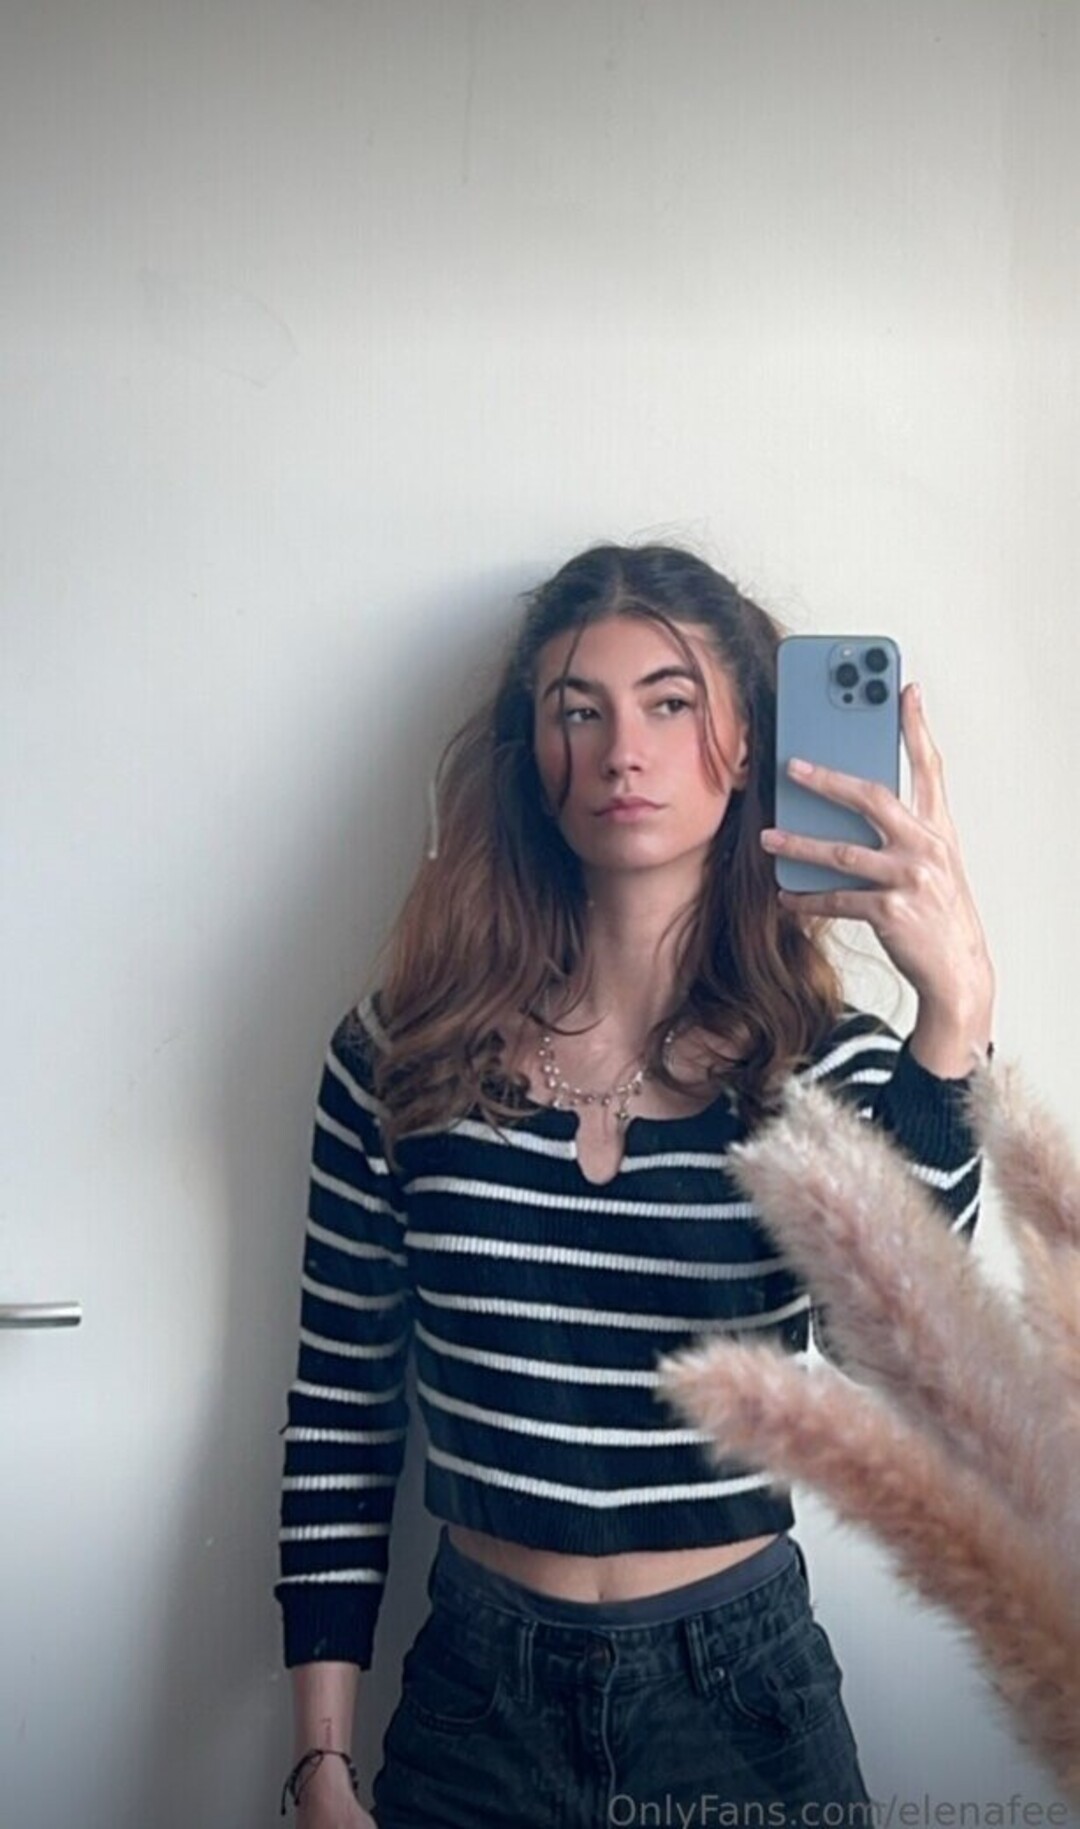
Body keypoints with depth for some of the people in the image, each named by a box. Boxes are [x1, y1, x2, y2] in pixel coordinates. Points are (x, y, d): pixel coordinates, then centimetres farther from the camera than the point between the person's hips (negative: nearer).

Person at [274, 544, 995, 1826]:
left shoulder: (830, 1065, -7)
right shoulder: (403, 1055, -7)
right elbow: (339, 1416, -1)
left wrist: (954, 1011, -36)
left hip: (741, 1682, 1)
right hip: (476, 1687, 0)